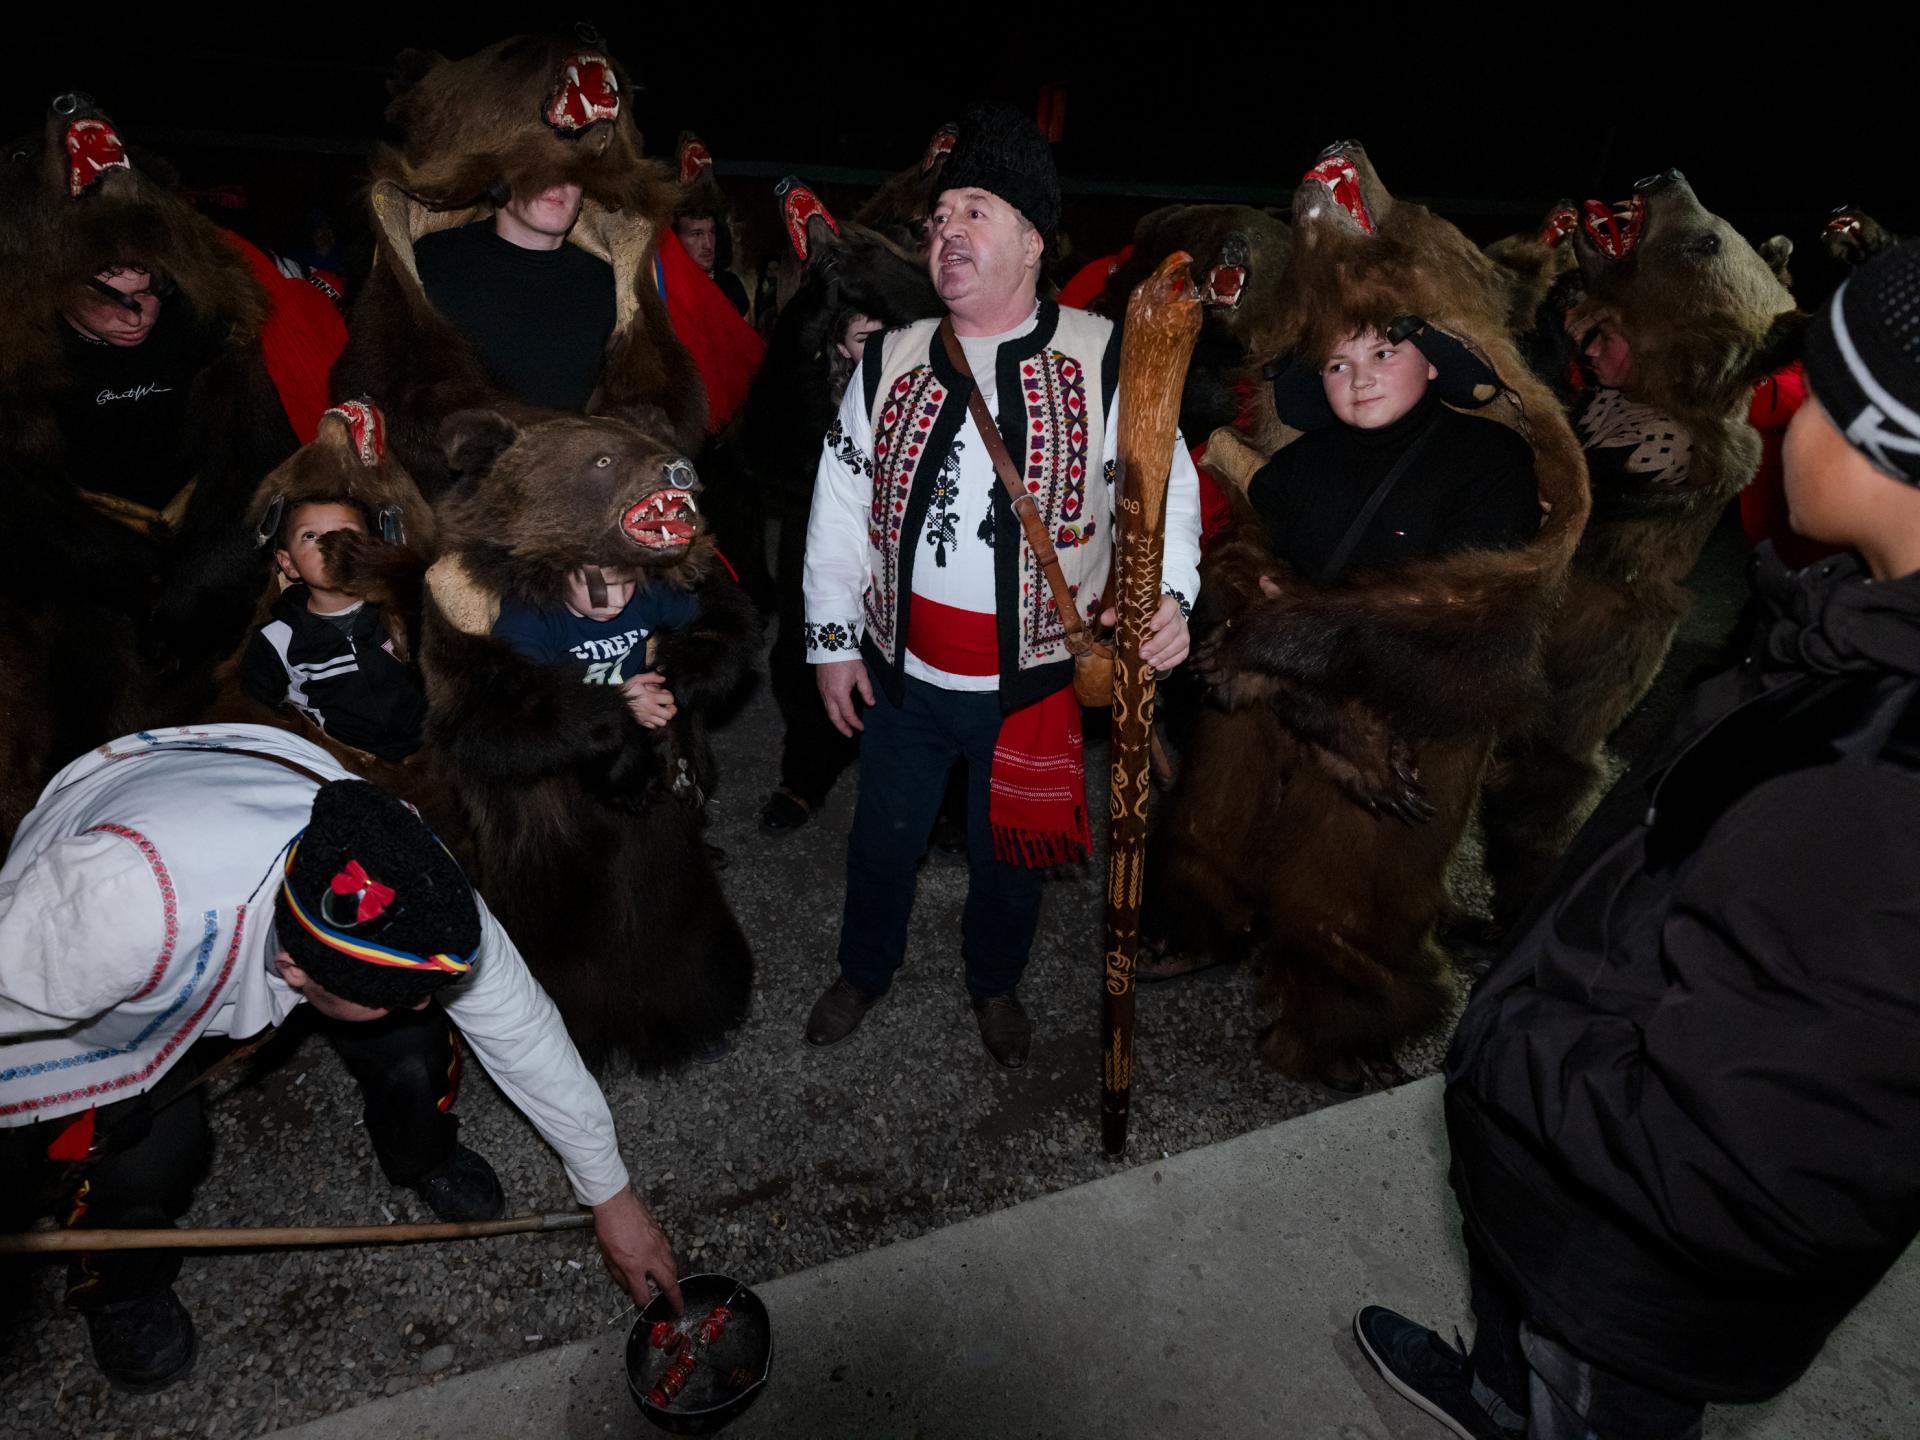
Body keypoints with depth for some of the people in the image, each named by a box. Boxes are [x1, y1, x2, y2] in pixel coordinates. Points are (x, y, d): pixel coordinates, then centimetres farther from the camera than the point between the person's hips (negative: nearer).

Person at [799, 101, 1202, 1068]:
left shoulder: (1104, 361, -9)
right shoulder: (891, 360, 1)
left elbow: (1165, 487, -7)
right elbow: (841, 502, 4)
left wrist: (1166, 592, -26)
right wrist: (832, 636, 3)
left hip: (1032, 681, -2)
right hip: (900, 671, 3)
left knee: (1008, 849, 18)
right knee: (883, 835, 20)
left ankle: (994, 982, 48)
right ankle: (865, 969, 49)